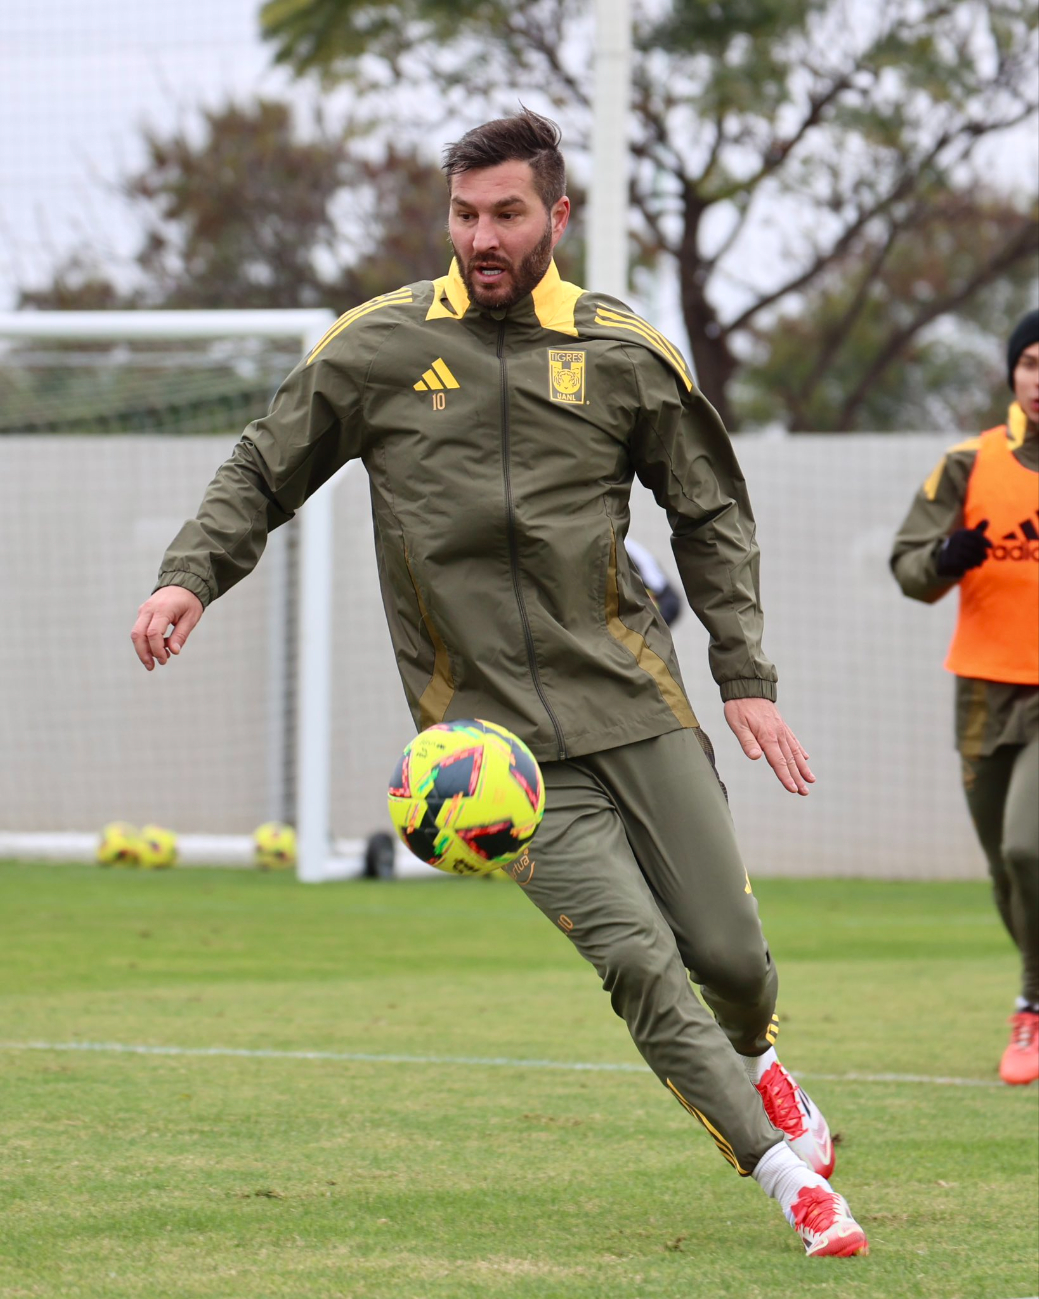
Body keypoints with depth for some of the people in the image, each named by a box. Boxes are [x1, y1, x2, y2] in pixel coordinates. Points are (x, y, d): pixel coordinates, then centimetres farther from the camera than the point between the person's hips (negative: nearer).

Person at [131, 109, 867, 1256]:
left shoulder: (622, 354, 5)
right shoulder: (376, 347, 1)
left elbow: (710, 514, 15)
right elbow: (261, 473, 10)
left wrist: (745, 676, 8)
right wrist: (190, 573, -7)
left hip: (633, 703, 2)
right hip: (495, 733, -2)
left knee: (730, 954, 3)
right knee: (641, 965, -14)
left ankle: (755, 1065, 39)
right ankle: (788, 1173, -4)